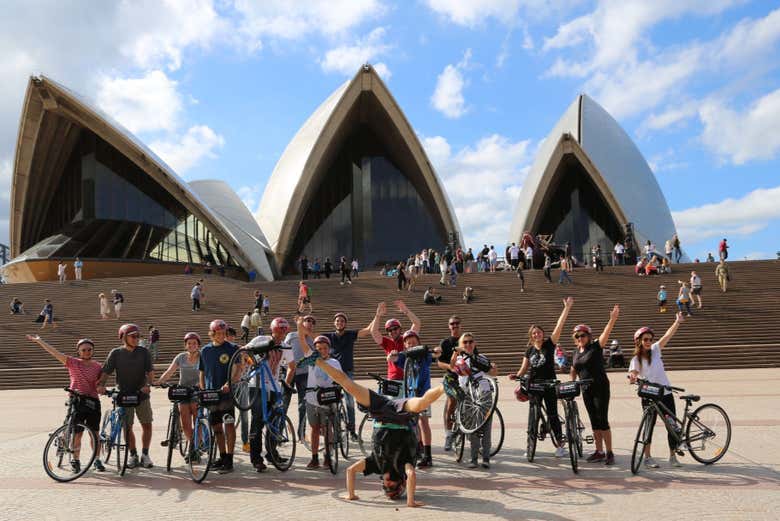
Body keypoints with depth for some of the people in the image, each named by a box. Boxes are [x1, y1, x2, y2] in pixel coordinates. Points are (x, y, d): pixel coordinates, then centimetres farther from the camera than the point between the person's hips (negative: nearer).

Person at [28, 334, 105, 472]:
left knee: (94, 433, 5)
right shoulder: (72, 363, 0)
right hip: (76, 400, -1)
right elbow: (53, 351, -4)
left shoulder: (98, 366, 5)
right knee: (77, 433, 3)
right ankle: (75, 461, 19)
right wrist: (38, 340, -7)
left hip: (92, 401, 1)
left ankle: (97, 460, 16)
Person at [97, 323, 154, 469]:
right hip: (124, 395, -1)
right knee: (127, 427, 4)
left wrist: (148, 384, -21)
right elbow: (106, 371, -5)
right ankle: (133, 455, 19)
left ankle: (145, 454, 13)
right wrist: (101, 384, -22)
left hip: (142, 394, 1)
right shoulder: (116, 353, -2)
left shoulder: (143, 352, 0)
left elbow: (150, 371, -4)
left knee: (147, 424, 0)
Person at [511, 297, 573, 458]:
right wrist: (517, 376, -15)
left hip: (549, 385, -3)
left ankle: (560, 444, 10)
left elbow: (559, 325, -13)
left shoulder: (549, 344, -5)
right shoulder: (529, 350, 4)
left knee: (552, 414, -1)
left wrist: (567, 307, -20)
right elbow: (524, 368, 6)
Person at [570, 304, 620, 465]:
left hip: (600, 388, -6)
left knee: (602, 420, -6)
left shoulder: (596, 347, -8)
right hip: (586, 390, 6)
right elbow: (573, 370, 22)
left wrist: (613, 318, -37)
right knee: (594, 421, 11)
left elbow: (606, 332, -24)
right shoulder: (576, 352, 9)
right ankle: (599, 452, 19)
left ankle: (610, 453, 3)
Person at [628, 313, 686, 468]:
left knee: (672, 425, 2)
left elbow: (668, 335, -8)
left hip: (666, 394, 2)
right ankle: (647, 457, 15)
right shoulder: (636, 360, -4)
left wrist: (678, 322, -18)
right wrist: (632, 378, -39)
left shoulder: (655, 349, 1)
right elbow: (633, 374, -17)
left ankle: (672, 456, 17)